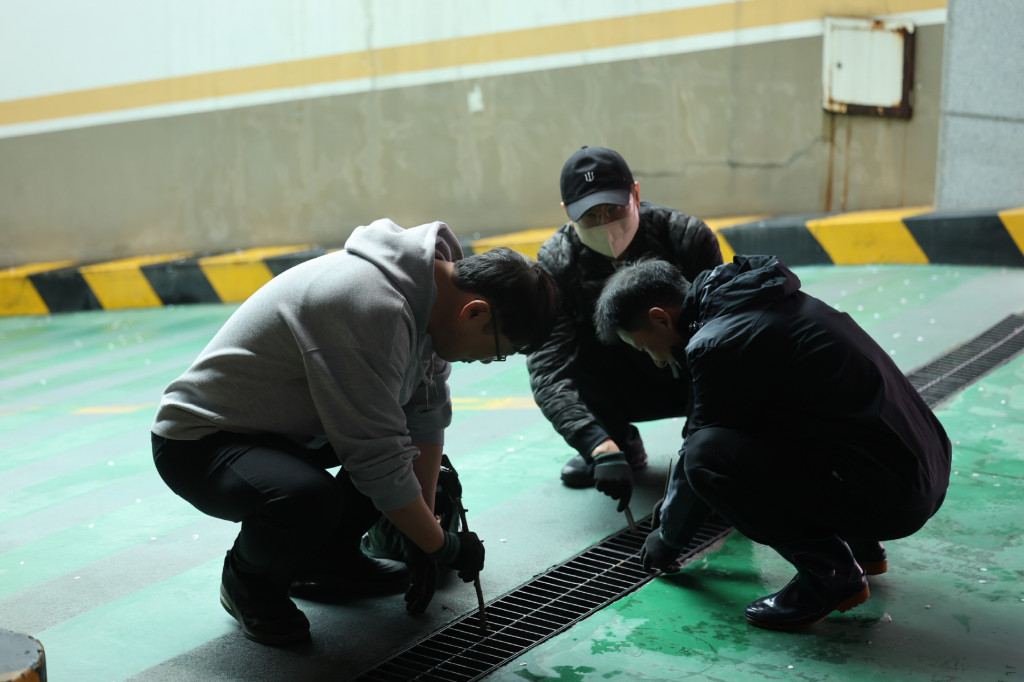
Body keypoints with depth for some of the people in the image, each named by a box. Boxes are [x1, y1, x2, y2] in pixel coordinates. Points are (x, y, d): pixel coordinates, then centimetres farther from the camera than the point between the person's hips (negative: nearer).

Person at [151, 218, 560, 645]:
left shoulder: (433, 287, -5)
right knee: (311, 497, -36)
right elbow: (379, 462, -30)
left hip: (286, 427, 9)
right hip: (200, 442, -9)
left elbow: (427, 414, 0)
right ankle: (247, 581, -3)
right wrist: (441, 546, -15)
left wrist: (421, 543, 1)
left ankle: (327, 555, 14)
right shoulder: (372, 308, -34)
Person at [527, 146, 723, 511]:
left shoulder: (687, 236, -24)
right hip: (625, 389, 2)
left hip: (693, 384, -1)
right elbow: (548, 370, -33)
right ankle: (624, 444, -3)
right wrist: (600, 446, -48)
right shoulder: (555, 263, -23)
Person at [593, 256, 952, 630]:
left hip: (886, 494, -10)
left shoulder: (719, 344, -16)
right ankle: (863, 548, 23)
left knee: (709, 454, -18)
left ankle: (830, 574, -3)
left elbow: (701, 454, -4)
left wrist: (667, 538, 15)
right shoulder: (752, 297, 13)